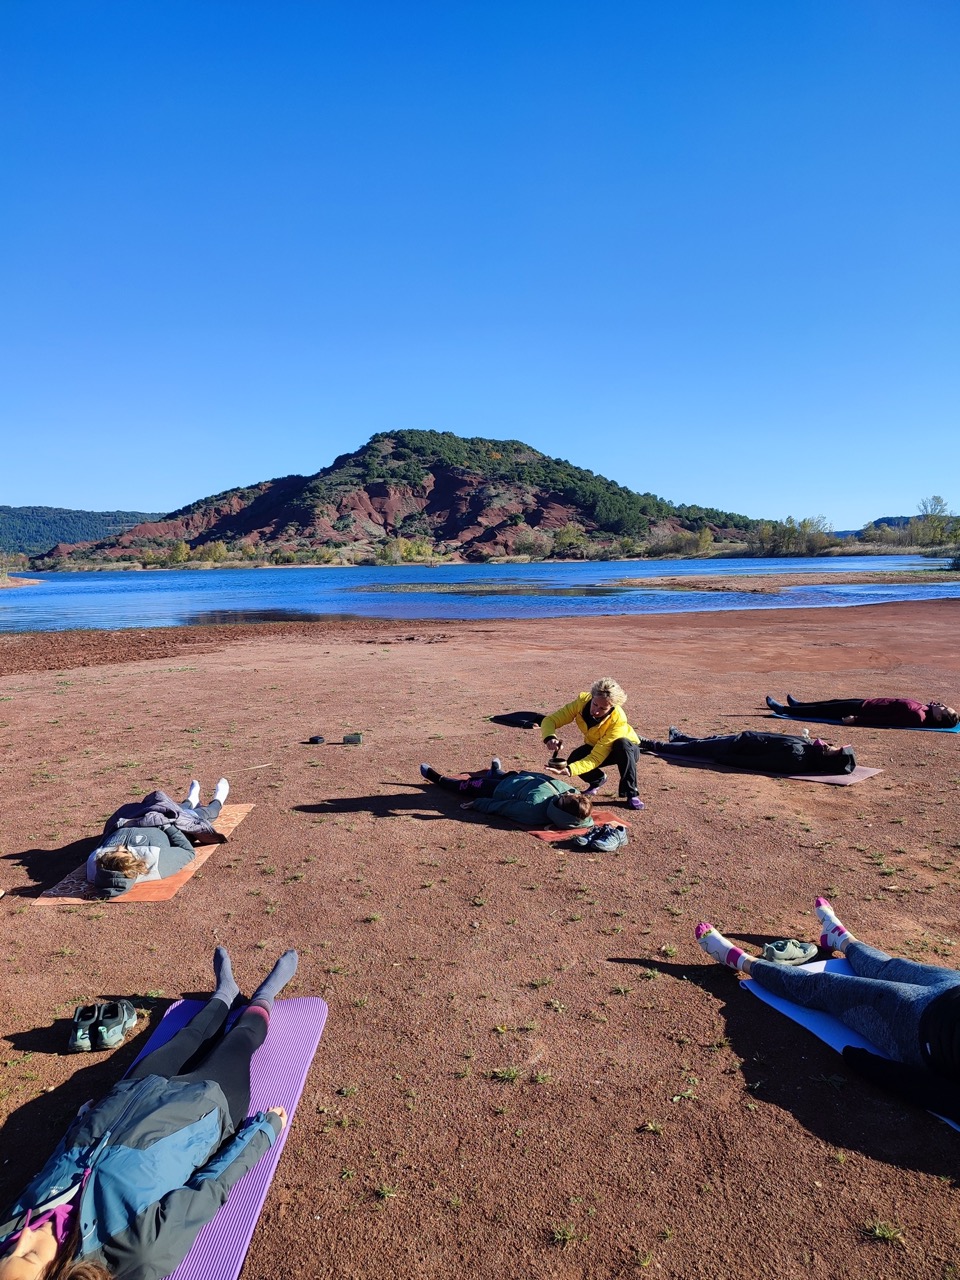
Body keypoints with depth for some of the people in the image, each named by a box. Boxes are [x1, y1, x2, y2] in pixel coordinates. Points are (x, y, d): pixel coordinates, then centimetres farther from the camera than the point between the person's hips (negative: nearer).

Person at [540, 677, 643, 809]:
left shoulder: (618, 720, -38)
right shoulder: (582, 701, -28)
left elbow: (596, 757, -40)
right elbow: (550, 720, -25)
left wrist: (570, 770, -54)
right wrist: (549, 737, -48)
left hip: (626, 750, -3)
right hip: (594, 745, 3)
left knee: (622, 744, -38)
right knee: (574, 759, -27)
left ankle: (631, 793, -20)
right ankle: (597, 779, 7)